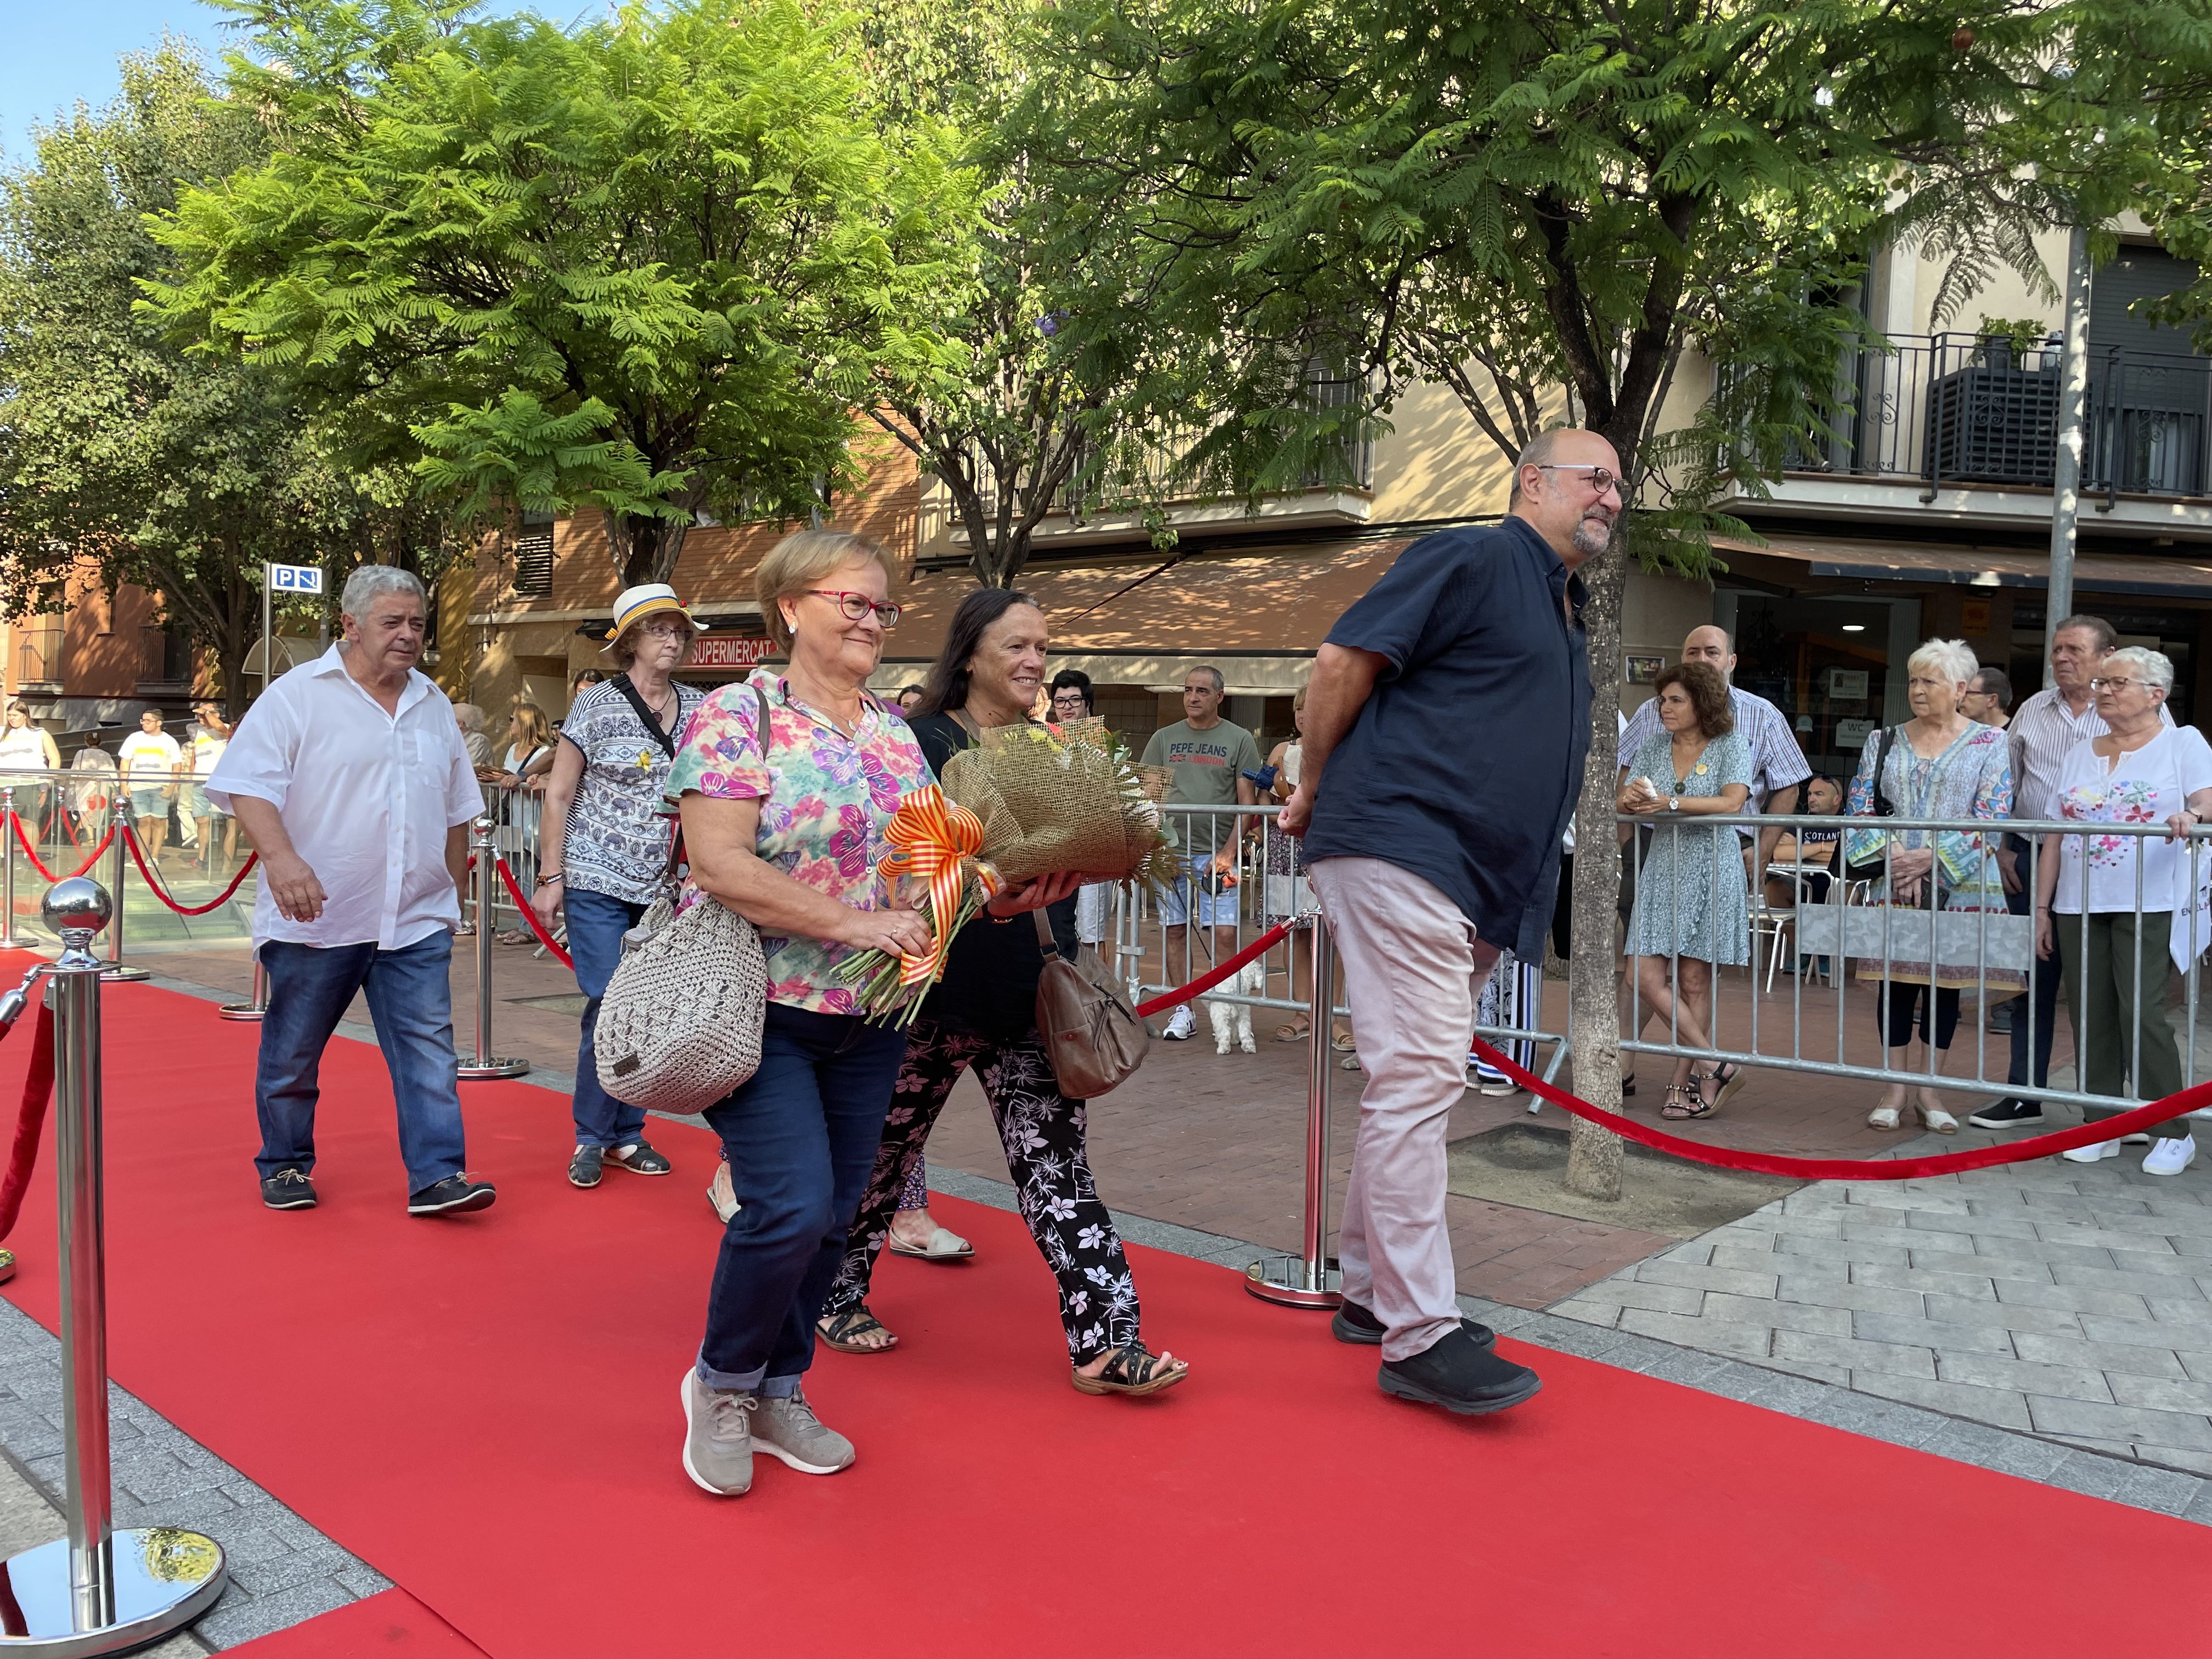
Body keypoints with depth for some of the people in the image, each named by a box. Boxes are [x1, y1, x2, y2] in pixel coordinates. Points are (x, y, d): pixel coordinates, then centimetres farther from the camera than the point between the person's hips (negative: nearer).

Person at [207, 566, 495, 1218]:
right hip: (316, 918, -3)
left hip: (416, 920, 4)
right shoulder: (298, 694, -4)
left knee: (429, 1049, -4)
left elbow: (457, 808, 21)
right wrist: (281, 857, -29)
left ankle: (437, 1177, -1)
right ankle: (284, 1168, 29)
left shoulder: (434, 705, 13)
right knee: (292, 1055, 10)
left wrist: (455, 890, 21)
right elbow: (247, 785, -13)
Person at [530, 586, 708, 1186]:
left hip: (667, 886, 4)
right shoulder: (596, 705, -3)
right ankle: (591, 1138, 10)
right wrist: (550, 877, -5)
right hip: (599, 883, -3)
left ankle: (627, 1134, 21)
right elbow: (558, 796, -1)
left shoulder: (700, 708, 6)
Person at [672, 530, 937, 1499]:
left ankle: (778, 1395, 30)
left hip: (870, 1019, 6)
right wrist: (850, 922, -24)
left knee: (833, 1220, 10)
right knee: (791, 1209, -14)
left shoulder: (897, 736, 11)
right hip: (763, 1008, -6)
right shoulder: (738, 714, -8)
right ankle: (721, 1382, 13)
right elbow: (719, 864, -18)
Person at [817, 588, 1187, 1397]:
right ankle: (839, 1294, 33)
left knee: (1056, 1160, 1)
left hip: (1032, 995, 4)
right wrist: (977, 895, -31)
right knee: (885, 1149, 12)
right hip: (937, 988, -4)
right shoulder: (922, 741, -7)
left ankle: (1105, 1340, 1)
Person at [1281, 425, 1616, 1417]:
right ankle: (1419, 1336, -7)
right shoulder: (1471, 559, -5)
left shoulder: (1566, 618, 24)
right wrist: (1314, 793, -2)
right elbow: (1343, 662, -10)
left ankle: (1371, 1292, 25)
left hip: (1472, 888, 10)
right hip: (1399, 850, -10)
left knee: (1418, 1084, 14)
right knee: (1419, 1078, -11)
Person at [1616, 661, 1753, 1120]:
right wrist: (1631, 798, -17)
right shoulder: (1655, 746, 12)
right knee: (1649, 979, -4)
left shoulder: (1732, 746, -1)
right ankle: (1717, 1066, 5)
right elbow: (1621, 801, 7)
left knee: (1694, 980, -1)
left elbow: (1732, 802, -17)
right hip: (1662, 867, 5)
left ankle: (1685, 1080, 8)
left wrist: (1671, 803, -25)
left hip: (1711, 869, -5)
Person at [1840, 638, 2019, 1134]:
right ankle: (1894, 1089, 10)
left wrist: (1932, 858, -16)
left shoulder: (1989, 743, 1)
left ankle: (1929, 1089, 14)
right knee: (1895, 977, 1)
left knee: (1946, 980, 4)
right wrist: (1893, 854, -12)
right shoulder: (1885, 742, 8)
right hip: (1893, 884, 2)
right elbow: (1860, 808, 4)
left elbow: (1992, 819, -7)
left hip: (1959, 885, -1)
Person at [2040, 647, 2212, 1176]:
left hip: (2147, 905, -5)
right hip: (2079, 906, 5)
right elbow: (2057, 835, 15)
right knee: (2092, 1016, 5)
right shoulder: (2080, 755, 17)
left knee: (2141, 1013, -10)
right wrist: (2042, 905, 12)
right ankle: (2100, 1129, 13)